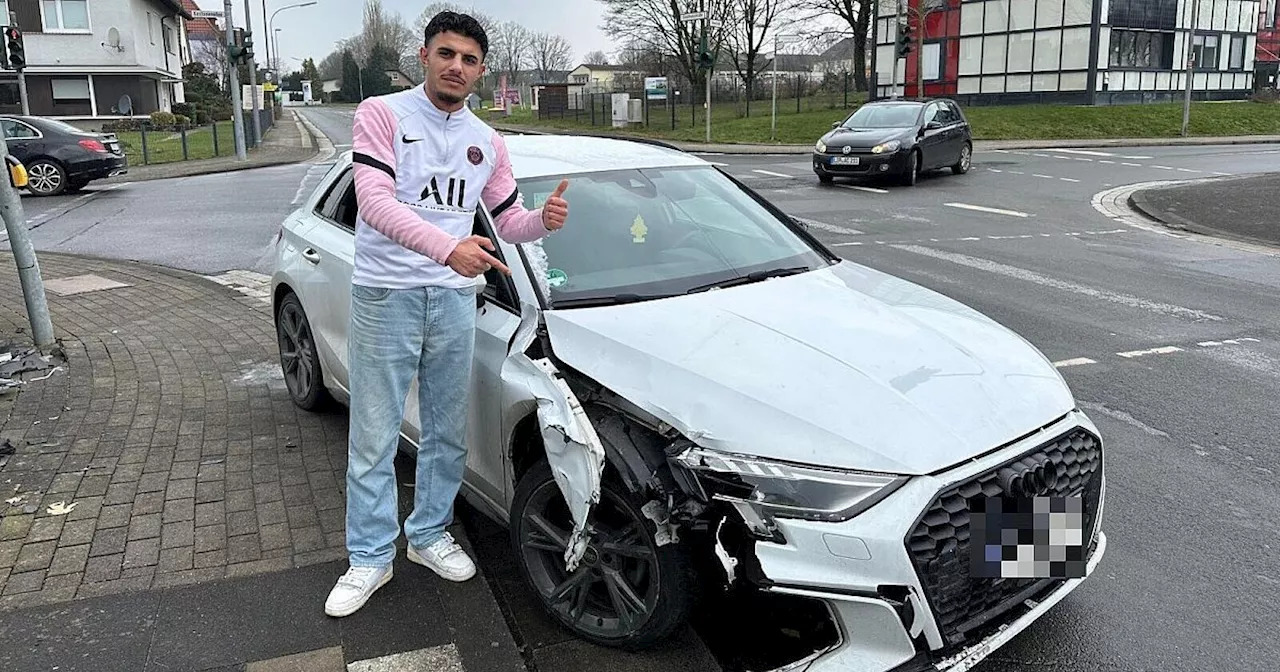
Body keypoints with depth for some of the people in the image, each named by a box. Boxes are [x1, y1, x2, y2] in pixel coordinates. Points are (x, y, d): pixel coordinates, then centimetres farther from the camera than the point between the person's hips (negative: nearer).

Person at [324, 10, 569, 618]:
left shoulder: (487, 142, 11)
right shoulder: (382, 114, -4)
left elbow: (508, 221, 16)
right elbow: (374, 200, -19)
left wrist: (544, 220, -8)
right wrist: (447, 247, -33)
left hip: (455, 299, 5)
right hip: (385, 295, -4)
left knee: (448, 432, 13)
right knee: (374, 438, 4)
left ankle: (429, 534, 32)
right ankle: (370, 558, 18)